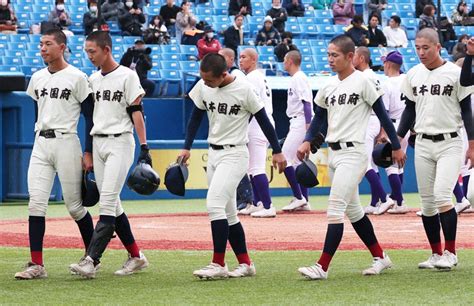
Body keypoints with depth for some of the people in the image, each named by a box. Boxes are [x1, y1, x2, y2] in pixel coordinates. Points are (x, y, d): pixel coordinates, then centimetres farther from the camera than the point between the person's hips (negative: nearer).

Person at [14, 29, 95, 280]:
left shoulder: (77, 78, -5)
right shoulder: (37, 78, 13)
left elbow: (90, 117, -5)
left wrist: (88, 153, -9)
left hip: (66, 143, -5)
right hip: (40, 145, 5)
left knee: (74, 206, 0)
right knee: (36, 203, -6)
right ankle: (37, 265, -8)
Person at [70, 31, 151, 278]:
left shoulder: (127, 76, -6)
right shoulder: (93, 79, 13)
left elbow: (136, 112, -10)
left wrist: (144, 146, -17)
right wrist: (87, 152, 16)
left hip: (120, 142, -8)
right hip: (98, 143, 8)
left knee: (107, 202, -14)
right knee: (111, 204, 7)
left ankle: (90, 261, -22)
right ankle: (136, 256, 15)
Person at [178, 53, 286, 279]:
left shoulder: (243, 89, -15)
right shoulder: (203, 87, 0)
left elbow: (262, 119, -6)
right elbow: (196, 116, 13)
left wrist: (277, 151, -3)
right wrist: (187, 147, 6)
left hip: (235, 154, -7)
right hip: (213, 153, 7)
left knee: (215, 204, -18)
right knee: (227, 212, 8)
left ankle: (218, 264, -16)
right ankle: (245, 264, 15)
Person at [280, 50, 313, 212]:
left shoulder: (299, 78, -11)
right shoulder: (294, 79, 19)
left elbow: (307, 103, -19)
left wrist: (308, 127, -26)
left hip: (301, 122, -11)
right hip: (296, 123, 11)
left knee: (285, 158, -11)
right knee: (297, 161, 10)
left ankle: (298, 197, -10)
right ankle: (304, 201, 10)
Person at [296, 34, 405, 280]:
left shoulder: (362, 82, -9)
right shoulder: (328, 86, 11)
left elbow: (382, 114, -6)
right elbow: (319, 117, 18)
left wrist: (396, 147, -5)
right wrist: (308, 141, 1)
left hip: (353, 153, -8)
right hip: (333, 153, 8)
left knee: (335, 209, -13)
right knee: (352, 210, 13)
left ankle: (322, 267, -16)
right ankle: (380, 257, 25)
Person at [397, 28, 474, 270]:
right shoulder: (413, 75, 7)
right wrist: (398, 140, 5)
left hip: (449, 143, -5)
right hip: (422, 144, 5)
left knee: (442, 194, -17)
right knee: (427, 201, 4)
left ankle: (450, 252, -10)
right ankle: (436, 254, 12)